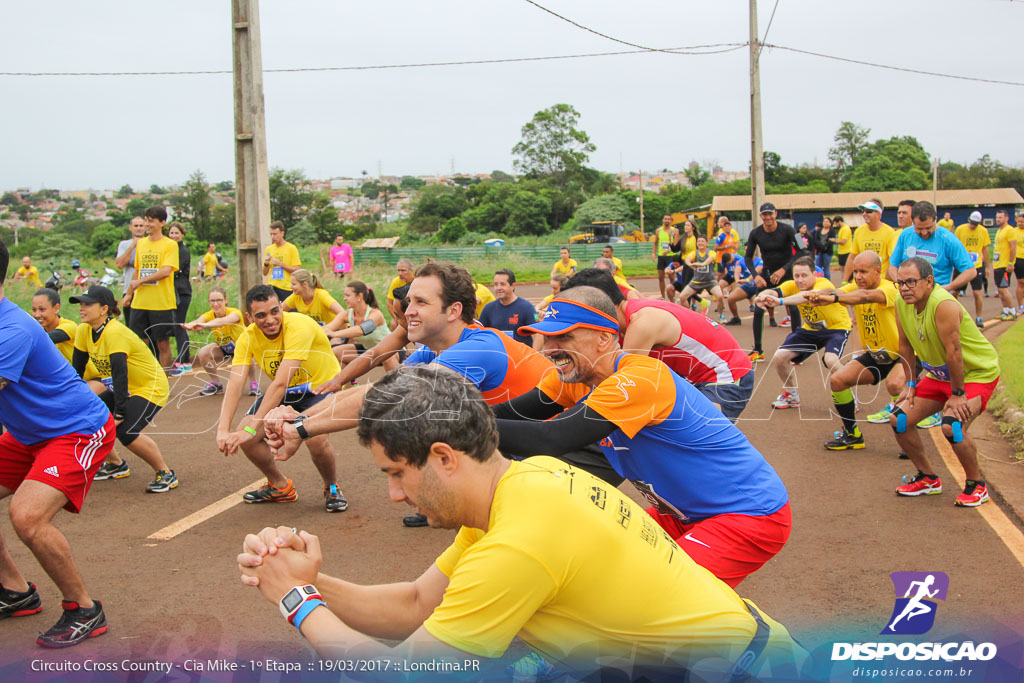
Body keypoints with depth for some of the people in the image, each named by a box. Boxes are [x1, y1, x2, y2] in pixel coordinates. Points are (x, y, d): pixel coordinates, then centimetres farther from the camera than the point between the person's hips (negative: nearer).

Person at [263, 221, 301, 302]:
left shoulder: (291, 248, -1)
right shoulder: (268, 249, 12)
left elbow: (296, 270, -7)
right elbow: (265, 273, 16)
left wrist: (279, 263, -13)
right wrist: (266, 264, -5)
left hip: (287, 288, -3)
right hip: (272, 286, 3)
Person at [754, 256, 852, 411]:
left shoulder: (824, 285, -30)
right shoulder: (793, 285, -14)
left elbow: (807, 296, -51)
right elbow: (775, 291, -33)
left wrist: (780, 301, -68)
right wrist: (763, 295, -59)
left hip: (836, 327, -6)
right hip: (810, 329, 6)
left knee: (831, 360, -32)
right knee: (779, 357, -8)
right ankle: (792, 395, 18)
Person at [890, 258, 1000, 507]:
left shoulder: (943, 304, -31)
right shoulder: (901, 304, -7)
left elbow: (954, 352, -28)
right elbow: (905, 346, 5)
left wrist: (958, 394, -23)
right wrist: (911, 384, 5)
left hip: (978, 373, -8)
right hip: (940, 374, 8)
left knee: (951, 426, -29)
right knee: (899, 420, 0)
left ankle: (977, 485, -3)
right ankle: (928, 478, 20)